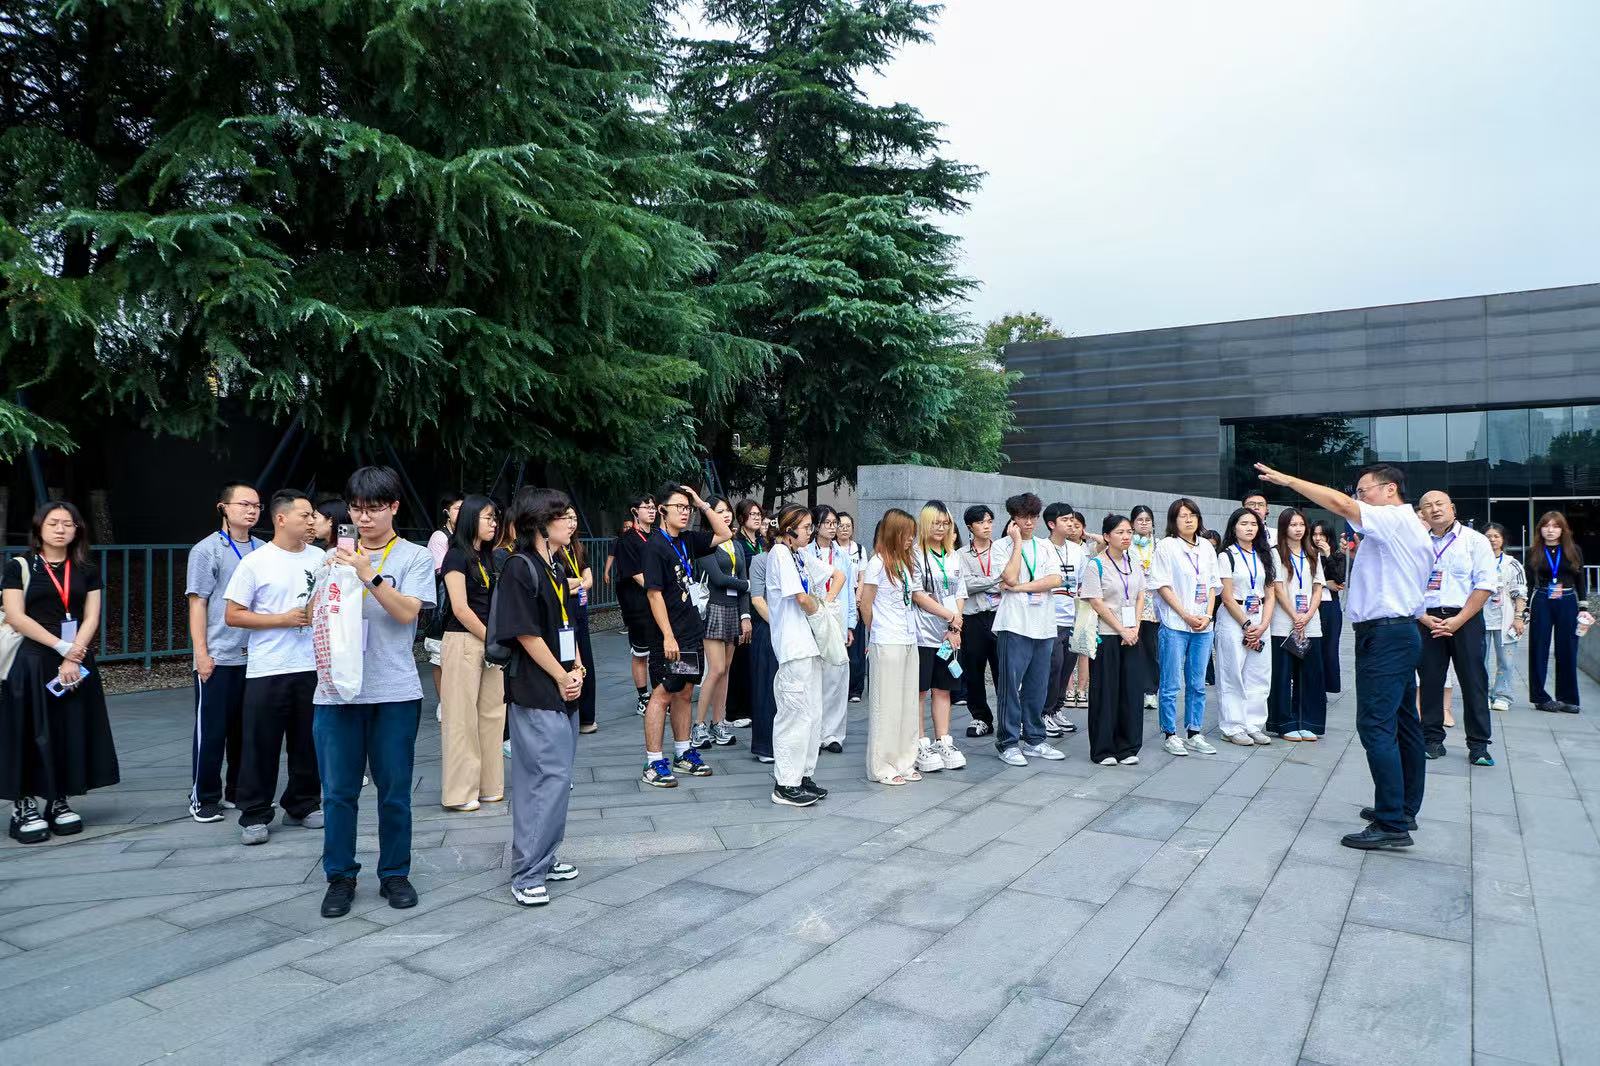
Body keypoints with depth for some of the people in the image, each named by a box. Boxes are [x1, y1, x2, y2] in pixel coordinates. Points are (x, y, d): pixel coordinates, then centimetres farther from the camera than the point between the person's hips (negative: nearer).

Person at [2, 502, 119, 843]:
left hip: (77, 662, 3)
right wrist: (61, 647, -14)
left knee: (72, 733, 4)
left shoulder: (87, 571, 10)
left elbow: (91, 618, 3)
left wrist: (73, 657, -11)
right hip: (31, 661, -3)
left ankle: (59, 802, 14)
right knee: (31, 735, -2)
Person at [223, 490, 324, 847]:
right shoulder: (255, 562, -4)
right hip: (268, 670, -4)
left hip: (312, 667, 4)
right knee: (261, 746, 2)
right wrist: (284, 619, -13)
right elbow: (233, 615, -6)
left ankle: (302, 806, 25)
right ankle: (254, 816, 13)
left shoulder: (320, 558, 7)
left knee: (308, 743, 11)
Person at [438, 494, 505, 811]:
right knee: (462, 717, -1)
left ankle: (488, 785, 17)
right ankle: (459, 793, 7)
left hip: (490, 642, 7)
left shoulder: (488, 556, 15)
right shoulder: (456, 556, -7)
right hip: (463, 641, -7)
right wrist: (492, 639, -9)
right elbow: (460, 608, -13)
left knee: (492, 714, 8)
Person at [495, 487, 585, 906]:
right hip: (536, 692, -9)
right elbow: (526, 634, -16)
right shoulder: (519, 568, -13)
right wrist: (562, 677, -10)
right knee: (549, 777, -9)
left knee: (556, 777, 14)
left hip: (565, 690, 9)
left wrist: (578, 669, 2)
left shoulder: (556, 568, 14)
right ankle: (527, 874, 1)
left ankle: (544, 859, 26)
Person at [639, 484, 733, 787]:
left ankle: (683, 754, 25)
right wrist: (668, 636, -20)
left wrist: (702, 504, 7)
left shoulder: (688, 540, 9)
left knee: (685, 693, 14)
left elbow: (724, 534, 18)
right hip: (670, 637, -8)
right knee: (663, 694, -3)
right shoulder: (655, 546, -12)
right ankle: (653, 764, 4)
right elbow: (654, 593, -17)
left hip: (692, 632, 8)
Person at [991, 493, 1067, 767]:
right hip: (1014, 624, -5)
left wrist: (1020, 587, -9)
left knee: (1037, 686, 10)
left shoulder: (1045, 545, 13)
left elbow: (1056, 580, 0)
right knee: (1011, 684, -4)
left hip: (1043, 625, 5)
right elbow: (1010, 577, -14)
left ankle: (1034, 739, 21)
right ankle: (1008, 743, 3)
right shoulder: (1002, 546, 1)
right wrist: (1018, 542, -8)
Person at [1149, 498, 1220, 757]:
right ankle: (1170, 736, 7)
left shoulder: (1207, 547, 13)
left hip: (1204, 627, 5)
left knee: (1197, 684, 10)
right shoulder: (1166, 546, -3)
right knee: (1171, 684, -1)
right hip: (1174, 625, -5)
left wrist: (1208, 616, -1)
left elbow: (1212, 585, 13)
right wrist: (1186, 616, -12)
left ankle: (1194, 734, 18)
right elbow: (1163, 585, -8)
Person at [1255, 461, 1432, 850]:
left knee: (1376, 726, -12)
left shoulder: (1395, 520, -12)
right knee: (1403, 723, 15)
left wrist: (1288, 480, -19)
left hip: (1385, 635, -11)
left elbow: (1340, 503, -23)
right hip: (1402, 631, 11)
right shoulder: (1411, 528, 20)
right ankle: (1404, 809, 25)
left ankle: (1392, 825, -10)